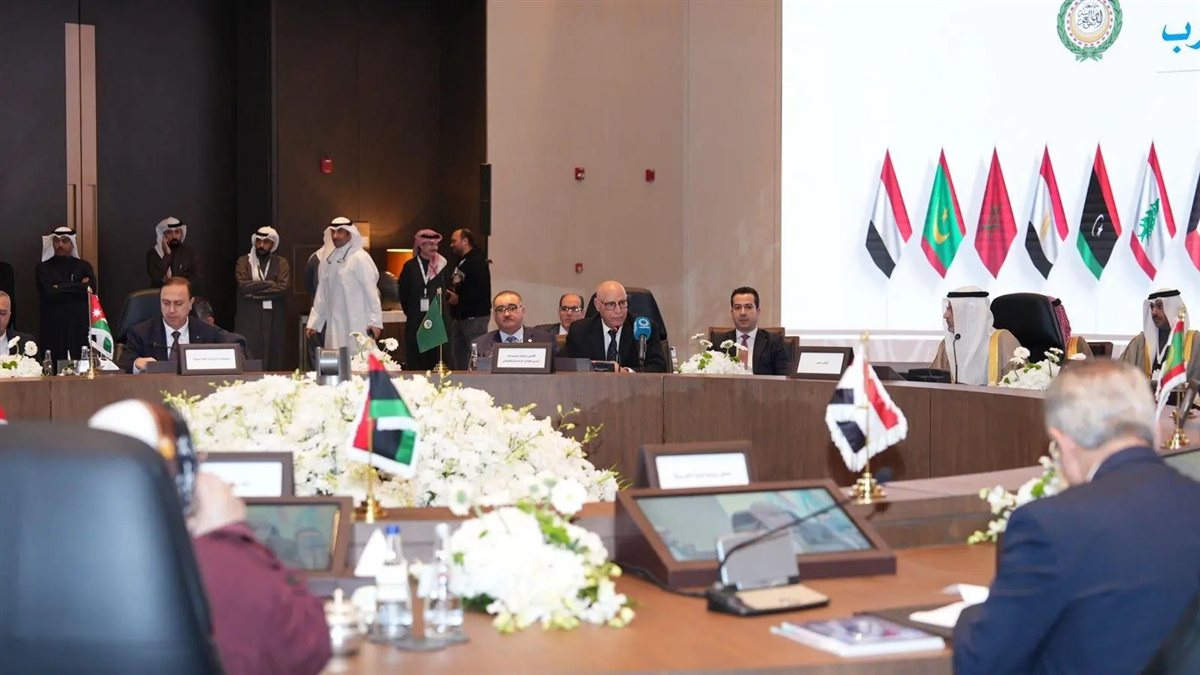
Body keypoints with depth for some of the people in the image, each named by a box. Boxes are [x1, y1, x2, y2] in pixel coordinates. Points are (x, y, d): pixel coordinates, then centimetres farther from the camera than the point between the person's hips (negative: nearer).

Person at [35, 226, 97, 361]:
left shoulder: (84, 266, 13)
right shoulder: (43, 268, 8)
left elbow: (91, 289, -4)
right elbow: (49, 293, -7)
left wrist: (60, 288, -5)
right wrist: (79, 287, -4)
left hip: (80, 325, 1)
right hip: (54, 326, -1)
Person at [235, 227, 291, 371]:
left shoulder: (281, 263, 7)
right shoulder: (243, 261, 7)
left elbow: (283, 288, -9)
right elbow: (244, 286, -10)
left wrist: (255, 292, -10)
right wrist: (270, 283, -7)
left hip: (273, 320, 0)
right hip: (248, 320, 0)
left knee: (273, 362, 2)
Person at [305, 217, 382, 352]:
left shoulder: (360, 258, -8)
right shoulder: (328, 258, 11)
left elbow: (371, 291, -11)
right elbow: (322, 294, 15)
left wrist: (375, 322, -15)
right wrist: (313, 322, 14)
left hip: (356, 325, -6)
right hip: (334, 325, 6)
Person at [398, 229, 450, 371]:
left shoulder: (442, 266, 6)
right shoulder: (410, 266, 0)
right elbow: (403, 293, 4)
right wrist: (410, 312, 6)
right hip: (416, 321, -2)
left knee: (435, 358, 2)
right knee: (415, 362, -2)